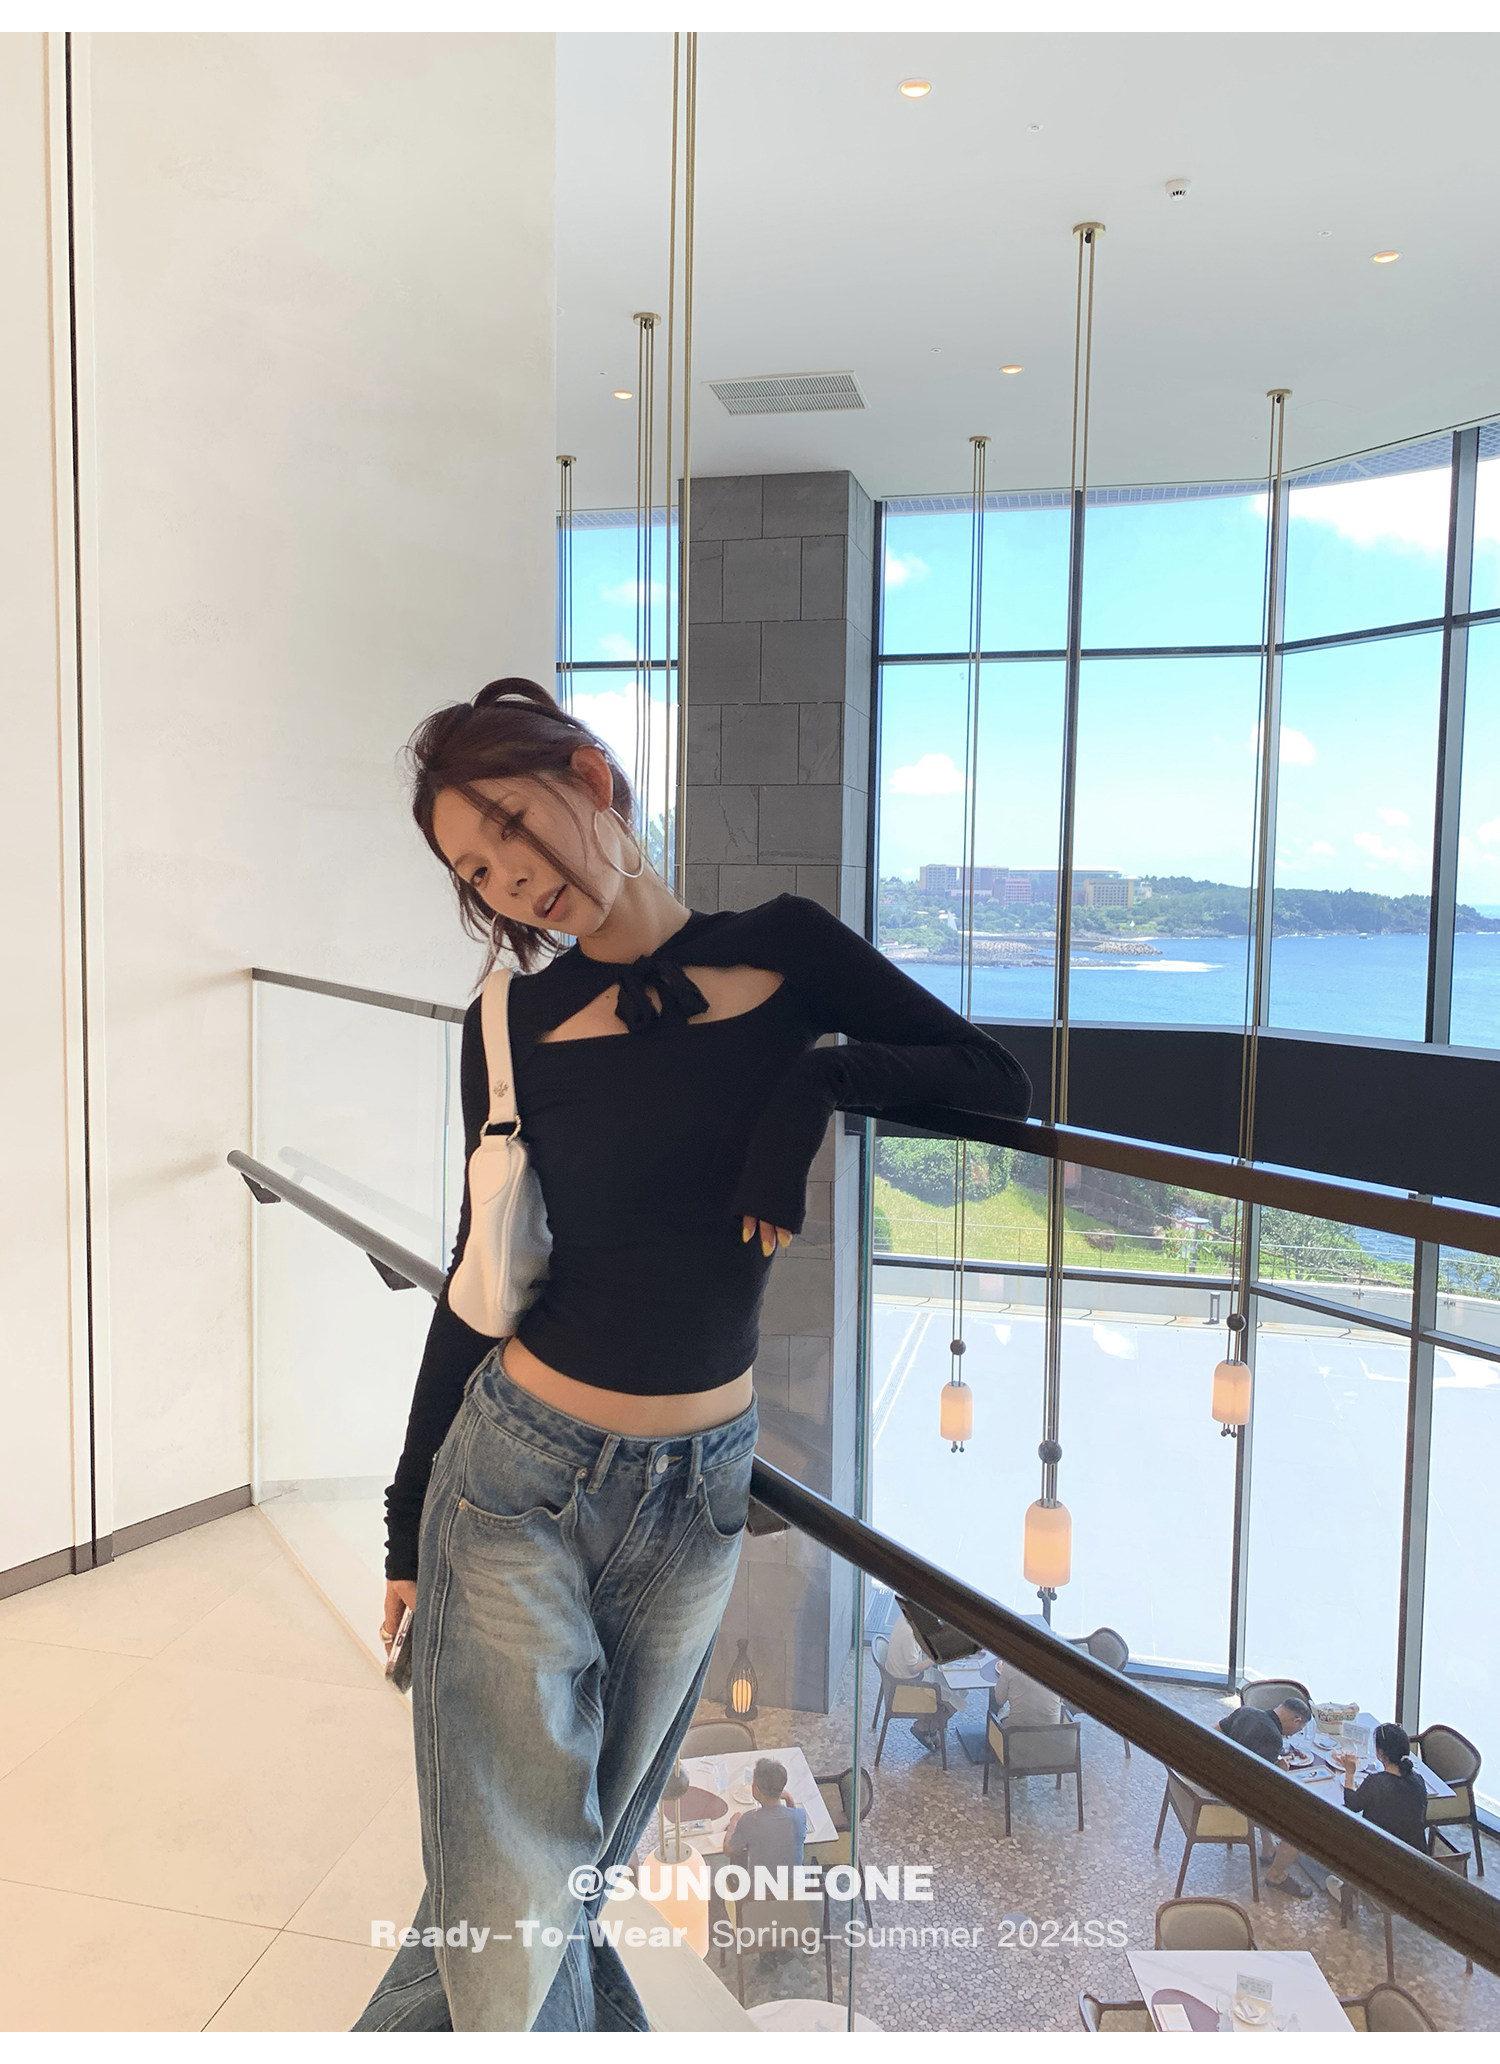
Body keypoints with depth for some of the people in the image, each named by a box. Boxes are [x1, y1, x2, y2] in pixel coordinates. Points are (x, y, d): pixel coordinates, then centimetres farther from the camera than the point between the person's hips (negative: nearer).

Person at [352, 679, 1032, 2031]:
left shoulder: (785, 950, -3)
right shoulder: (514, 1027, -5)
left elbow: (998, 1085, -4)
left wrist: (820, 1079, -20)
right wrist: (410, 1520, 6)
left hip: (697, 1498, 2)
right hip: (518, 1484, -1)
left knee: (573, 1865, 18)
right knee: (511, 1916, 1)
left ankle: (404, 2033, 45)